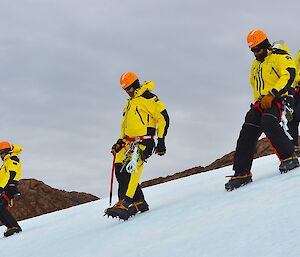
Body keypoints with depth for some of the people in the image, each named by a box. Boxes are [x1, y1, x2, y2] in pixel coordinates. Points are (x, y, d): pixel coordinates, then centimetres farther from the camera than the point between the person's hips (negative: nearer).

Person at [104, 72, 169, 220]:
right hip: (130, 142, 9)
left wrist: (161, 141, -12)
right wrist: (120, 143, 21)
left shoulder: (148, 98, -4)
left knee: (130, 168, -26)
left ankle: (124, 203, -36)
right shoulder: (130, 103, 25)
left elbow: (163, 117, -8)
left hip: (144, 141, -9)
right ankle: (139, 202, -2)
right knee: (120, 169, -6)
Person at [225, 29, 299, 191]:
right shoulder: (255, 64, 25)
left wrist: (272, 95, -25)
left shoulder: (279, 57, 0)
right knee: (247, 135, -7)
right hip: (260, 103, 7)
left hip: (275, 101, -7)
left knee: (268, 123, -36)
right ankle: (242, 173, -4)